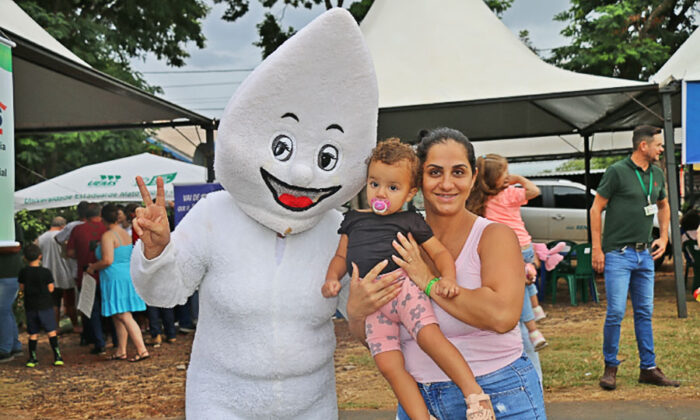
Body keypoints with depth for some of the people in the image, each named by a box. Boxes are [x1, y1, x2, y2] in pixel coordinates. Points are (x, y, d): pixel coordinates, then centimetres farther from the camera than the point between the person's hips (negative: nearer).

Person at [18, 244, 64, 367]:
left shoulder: (23, 272, -3)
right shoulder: (46, 272, -9)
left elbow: (22, 288, 5)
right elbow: (51, 289, -5)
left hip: (30, 307, 2)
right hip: (45, 306, -2)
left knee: (33, 334, 9)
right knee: (51, 332, 4)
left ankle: (32, 358, 11)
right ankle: (57, 356, 1)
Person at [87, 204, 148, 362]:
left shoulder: (107, 236, -14)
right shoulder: (125, 233, 11)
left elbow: (108, 260, -21)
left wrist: (93, 267, -3)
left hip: (115, 278, -9)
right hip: (129, 276, 9)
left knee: (124, 316, -9)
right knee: (118, 316, 15)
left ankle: (142, 350, -14)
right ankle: (121, 351, 19)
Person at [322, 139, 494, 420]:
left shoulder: (410, 221, 12)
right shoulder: (353, 219, 21)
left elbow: (439, 252, 9)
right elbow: (341, 256, 25)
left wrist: (447, 277, -11)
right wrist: (332, 278, 4)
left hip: (402, 287, -3)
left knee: (429, 334, -29)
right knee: (389, 366, -11)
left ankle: (475, 394, -26)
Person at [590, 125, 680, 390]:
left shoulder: (656, 174, 10)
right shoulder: (617, 172, -9)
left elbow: (663, 205, 27)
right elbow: (596, 209, -7)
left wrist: (663, 237, 15)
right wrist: (597, 249, -10)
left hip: (645, 255, 6)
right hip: (618, 254, -6)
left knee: (645, 312, 10)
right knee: (616, 312, -7)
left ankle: (648, 368, 18)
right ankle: (610, 367, 8)